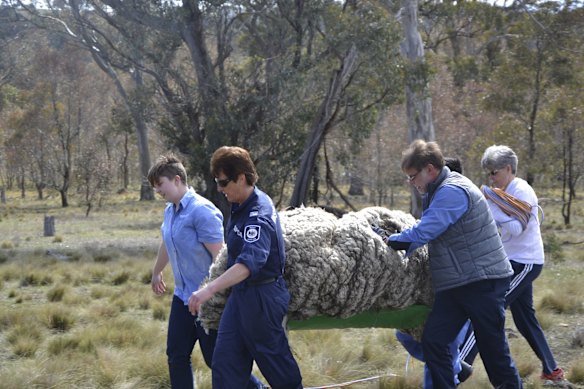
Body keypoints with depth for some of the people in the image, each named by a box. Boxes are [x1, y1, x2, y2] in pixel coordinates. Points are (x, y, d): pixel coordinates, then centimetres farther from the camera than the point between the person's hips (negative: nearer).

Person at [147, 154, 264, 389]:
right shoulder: (169, 211, 7)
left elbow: (220, 255, -22)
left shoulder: (201, 210, -19)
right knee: (177, 355, 9)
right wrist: (157, 273, 41)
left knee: (215, 358, -1)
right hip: (183, 296, 8)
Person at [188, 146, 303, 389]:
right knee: (224, 364, 6)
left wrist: (210, 289, -52)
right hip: (240, 295, 9)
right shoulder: (241, 206, 5)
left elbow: (250, 261, -41)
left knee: (275, 360, 6)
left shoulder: (258, 215, -26)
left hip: (262, 298, -9)